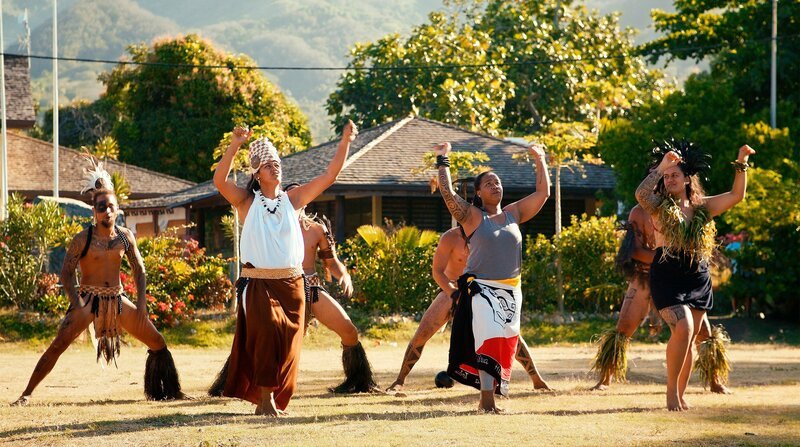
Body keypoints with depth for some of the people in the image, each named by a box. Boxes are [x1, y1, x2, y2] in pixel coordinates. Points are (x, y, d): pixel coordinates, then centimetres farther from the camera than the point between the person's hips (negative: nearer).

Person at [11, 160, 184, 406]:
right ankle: (27, 393, -18)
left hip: (117, 300, 4)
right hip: (88, 300, -4)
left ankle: (170, 392, 24)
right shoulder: (83, 238, -10)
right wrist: (77, 306, -20)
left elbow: (139, 270, 11)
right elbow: (66, 274, -9)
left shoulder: (125, 237, 2)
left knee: (157, 343, 5)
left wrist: (141, 304, 1)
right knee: (59, 344, -21)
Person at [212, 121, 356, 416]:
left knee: (288, 344, 4)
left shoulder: (292, 200, 9)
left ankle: (273, 399, 16)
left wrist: (345, 142, -1)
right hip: (258, 283, -4)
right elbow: (220, 181, -16)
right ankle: (265, 398, -18)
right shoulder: (247, 202, 1)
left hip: (291, 283, 4)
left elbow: (330, 175, 8)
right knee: (267, 333, -21)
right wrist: (234, 147, -28)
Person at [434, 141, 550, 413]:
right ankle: (487, 399, -22)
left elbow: (543, 193, 12)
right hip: (480, 288, -5)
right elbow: (447, 193, -13)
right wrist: (442, 161, -11)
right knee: (488, 339, -18)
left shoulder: (513, 214, 11)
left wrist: (540, 162, 11)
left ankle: (490, 396, 12)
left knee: (505, 343, 5)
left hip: (510, 291, 5)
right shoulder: (473, 216, -1)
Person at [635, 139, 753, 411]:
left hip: (698, 280, 5)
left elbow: (737, 196, 8)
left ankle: (680, 395, 16)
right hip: (667, 278, -5)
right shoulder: (660, 207, -1)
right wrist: (661, 167, -30)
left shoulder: (702, 207, 10)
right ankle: (671, 391, -9)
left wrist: (741, 165, -2)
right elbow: (641, 194, -22)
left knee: (690, 338, 6)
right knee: (683, 328, -21)